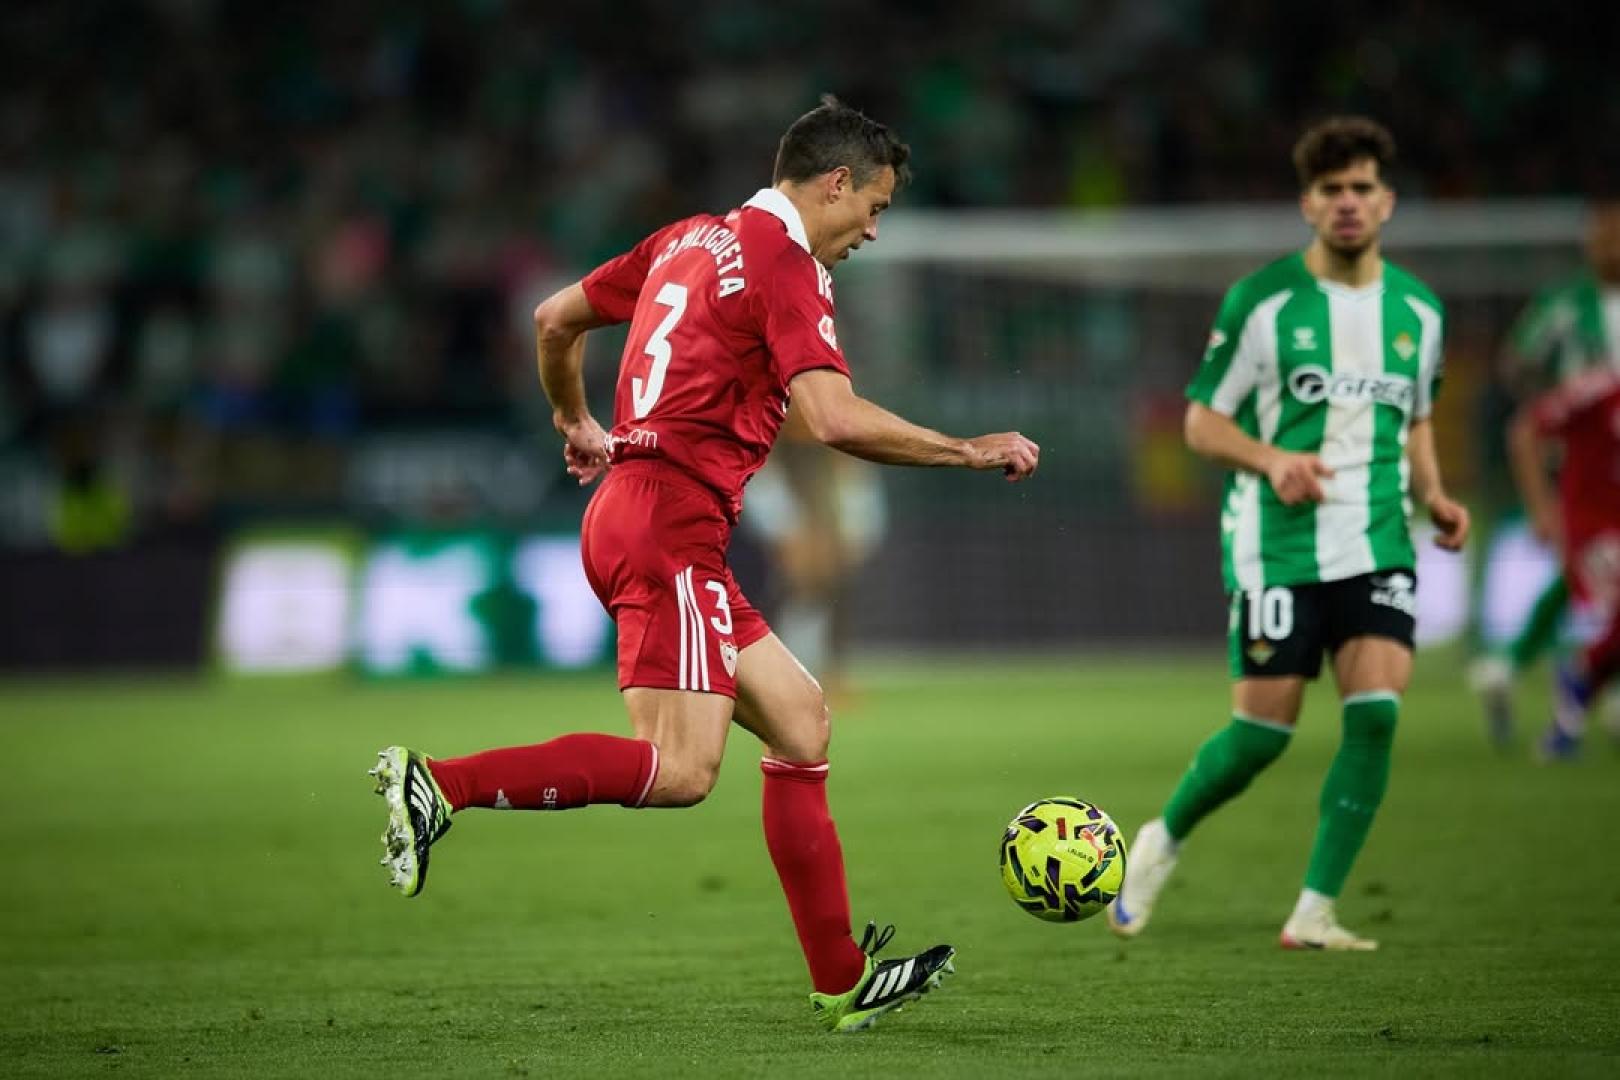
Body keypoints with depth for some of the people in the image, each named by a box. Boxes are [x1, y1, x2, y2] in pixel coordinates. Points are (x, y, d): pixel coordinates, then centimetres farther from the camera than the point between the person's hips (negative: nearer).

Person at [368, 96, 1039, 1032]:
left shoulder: (691, 240, 19)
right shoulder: (787, 266, -8)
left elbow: (555, 319, 27)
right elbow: (833, 419, -21)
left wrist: (576, 423, 44)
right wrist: (968, 452, -10)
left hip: (629, 505, 10)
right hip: (670, 526, -10)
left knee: (800, 720, 11)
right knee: (680, 770, -19)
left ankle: (843, 981, 12)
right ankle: (440, 785, -23)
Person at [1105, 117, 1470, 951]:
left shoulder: (1418, 310, 9)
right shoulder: (1261, 301, -5)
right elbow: (1202, 420, 0)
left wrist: (1433, 497, 4)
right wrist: (1272, 459, -19)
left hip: (1378, 546, 3)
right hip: (1277, 545, -3)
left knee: (1377, 714, -14)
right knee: (1263, 732, -4)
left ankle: (1314, 913, -6)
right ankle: (1163, 840, 25)